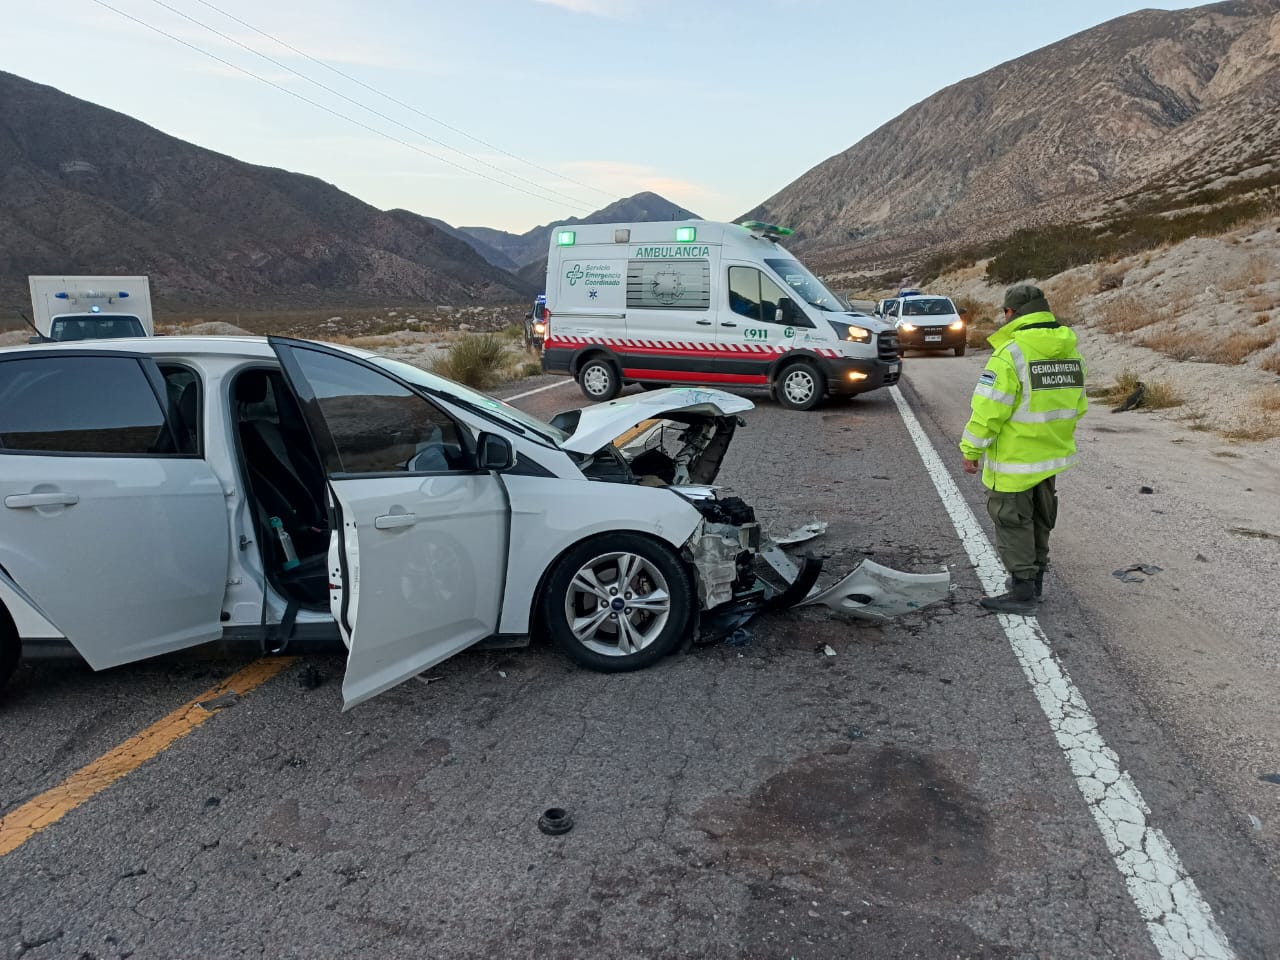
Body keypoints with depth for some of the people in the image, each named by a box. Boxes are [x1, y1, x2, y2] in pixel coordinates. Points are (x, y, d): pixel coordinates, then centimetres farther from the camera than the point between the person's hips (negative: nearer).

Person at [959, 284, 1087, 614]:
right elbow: (1077, 406, 12)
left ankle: (1022, 592, 8)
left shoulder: (1010, 353, -20)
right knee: (1040, 519, 20)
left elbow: (988, 410, -21)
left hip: (1014, 460, -8)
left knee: (1013, 523, 3)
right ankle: (1034, 579, 33)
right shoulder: (1071, 351, 6)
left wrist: (972, 450, -12)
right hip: (1051, 456, 8)